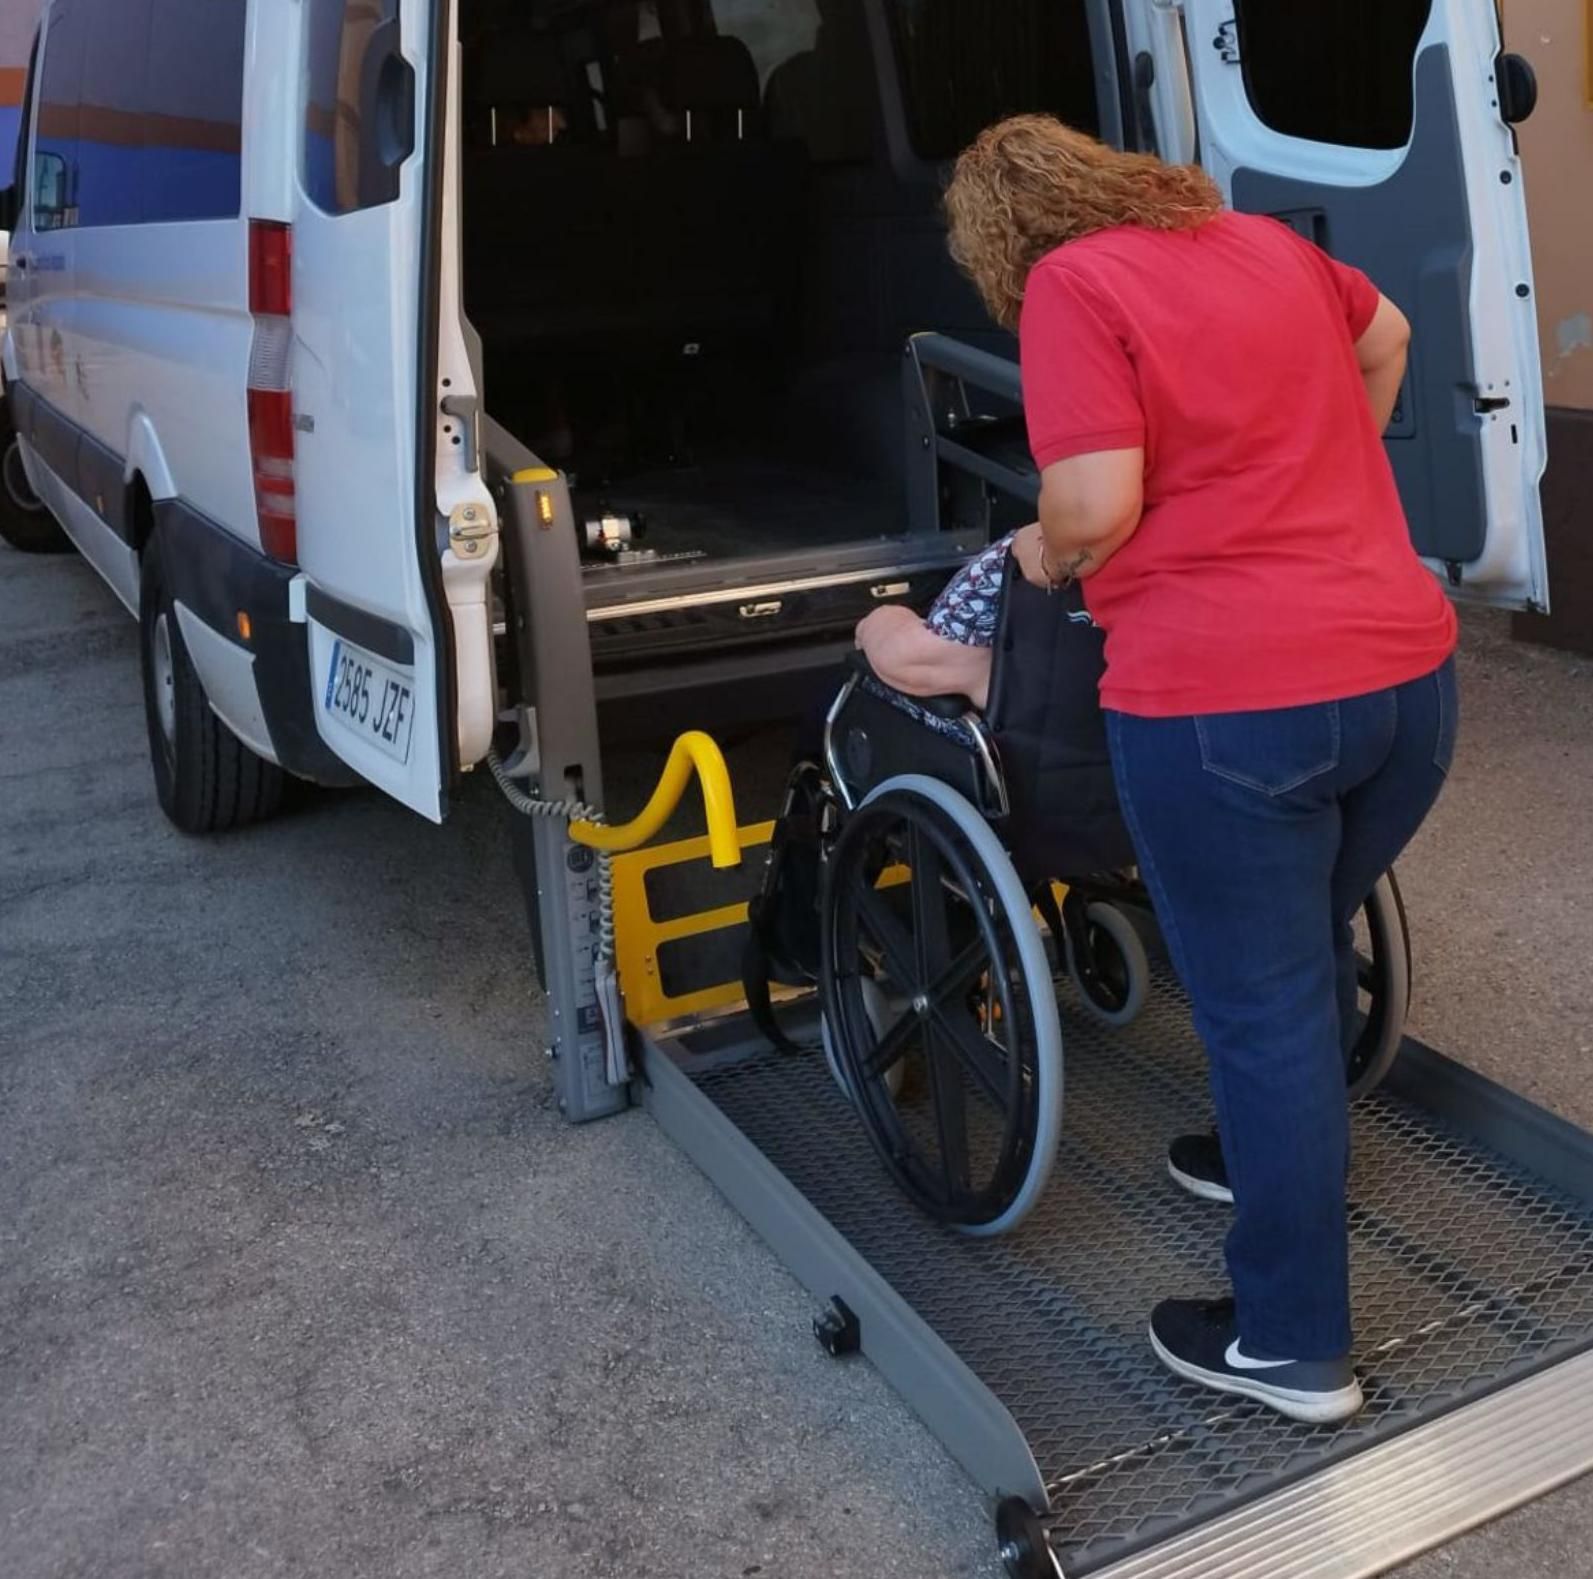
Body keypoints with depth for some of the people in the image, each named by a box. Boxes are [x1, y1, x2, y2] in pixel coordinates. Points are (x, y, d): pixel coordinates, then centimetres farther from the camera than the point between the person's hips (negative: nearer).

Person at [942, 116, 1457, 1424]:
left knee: (1262, 1005, 5)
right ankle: (1276, 1157, 49)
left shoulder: (1071, 286, -6)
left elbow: (1098, 505, -15)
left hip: (1229, 702, -7)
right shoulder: (1265, 241, 16)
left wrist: (1047, 558, 6)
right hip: (1407, 670, 8)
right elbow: (1385, 340, 33)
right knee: (1314, 955, 26)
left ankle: (1292, 1345, 18)